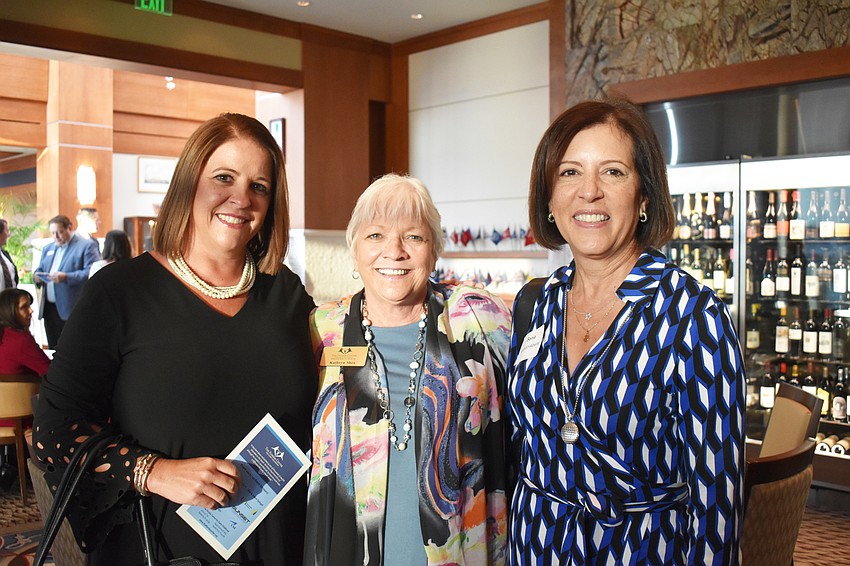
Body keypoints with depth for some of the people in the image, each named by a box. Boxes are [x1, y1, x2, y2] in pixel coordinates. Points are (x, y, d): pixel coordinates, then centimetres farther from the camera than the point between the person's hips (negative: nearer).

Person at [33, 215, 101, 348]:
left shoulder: (87, 246, -4)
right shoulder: (48, 248, 20)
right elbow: (40, 270, 25)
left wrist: (66, 277, -25)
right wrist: (37, 277, 1)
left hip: (72, 310, -7)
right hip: (49, 309, 7)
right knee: (54, 350, 10)